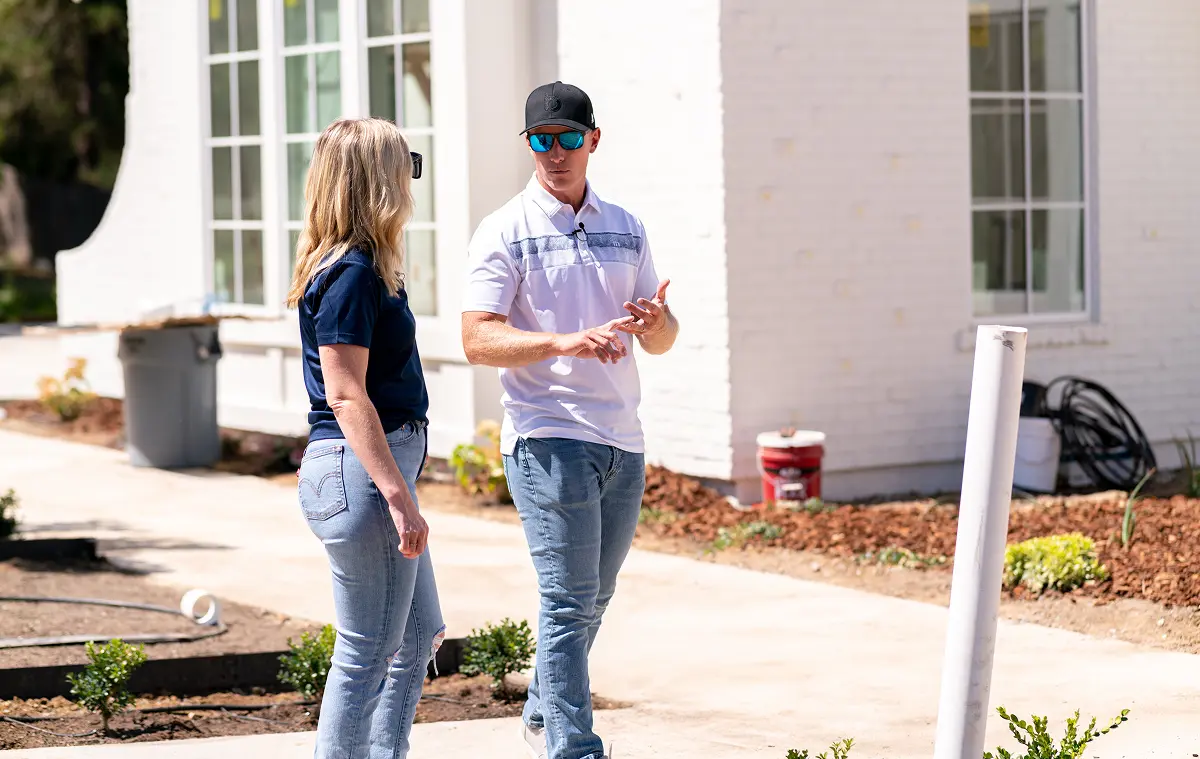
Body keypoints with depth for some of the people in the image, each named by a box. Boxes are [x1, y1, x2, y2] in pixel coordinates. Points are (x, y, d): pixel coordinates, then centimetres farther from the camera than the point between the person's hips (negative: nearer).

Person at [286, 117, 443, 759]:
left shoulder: (362, 267, 14)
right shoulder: (352, 274, -16)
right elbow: (347, 396, -21)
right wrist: (398, 495, -25)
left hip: (378, 466, 11)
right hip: (361, 471, -11)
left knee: (420, 635, 18)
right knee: (367, 654, -5)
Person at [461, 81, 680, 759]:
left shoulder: (625, 230, 14)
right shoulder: (505, 233, -3)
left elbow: (661, 340, 16)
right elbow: (478, 340, -13)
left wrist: (658, 322, -9)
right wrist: (567, 341, -27)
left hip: (622, 442, 6)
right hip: (548, 440, -6)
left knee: (593, 599, 15)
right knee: (569, 601, -10)